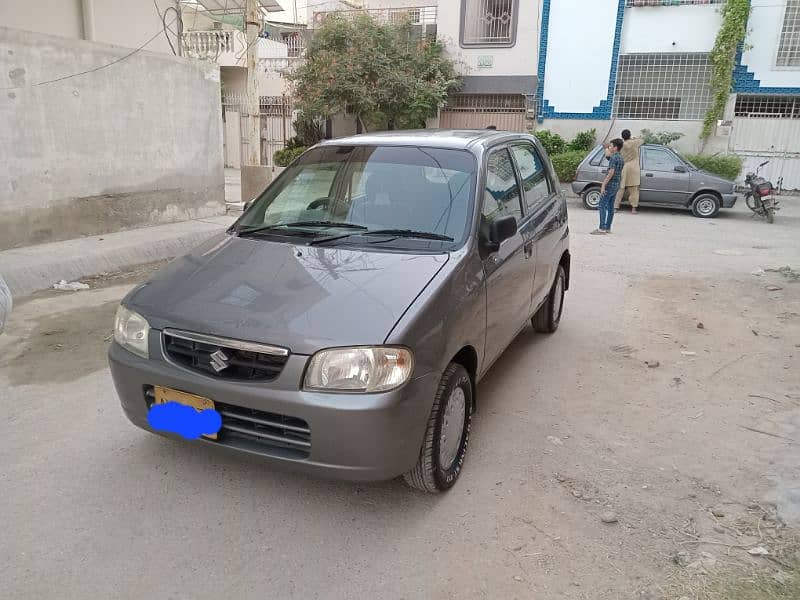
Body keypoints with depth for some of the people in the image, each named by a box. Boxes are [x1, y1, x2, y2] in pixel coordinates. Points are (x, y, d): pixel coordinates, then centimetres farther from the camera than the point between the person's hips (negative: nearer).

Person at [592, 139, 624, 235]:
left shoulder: (613, 158, -14)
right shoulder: (621, 159, 15)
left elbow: (611, 173, -21)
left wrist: (603, 185, -20)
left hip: (610, 185, -9)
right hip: (616, 185, 9)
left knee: (603, 206, -8)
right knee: (610, 207, 11)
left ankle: (602, 228, -11)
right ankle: (608, 228, 13)